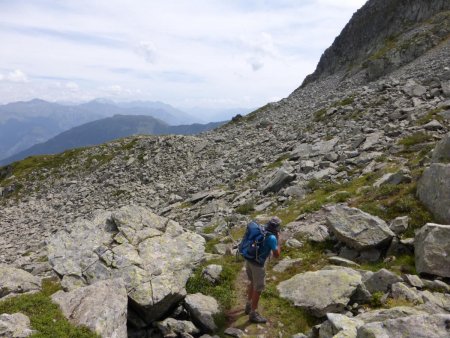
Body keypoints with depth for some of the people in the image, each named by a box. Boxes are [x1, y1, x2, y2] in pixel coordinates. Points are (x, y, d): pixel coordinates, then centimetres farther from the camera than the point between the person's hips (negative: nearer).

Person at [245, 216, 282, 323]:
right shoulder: (272, 238, -20)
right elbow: (276, 255, -12)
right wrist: (278, 240, -5)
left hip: (249, 260, 8)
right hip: (257, 264, -8)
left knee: (253, 283, 26)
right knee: (258, 288, 6)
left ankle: (249, 306, 40)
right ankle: (253, 314, 14)